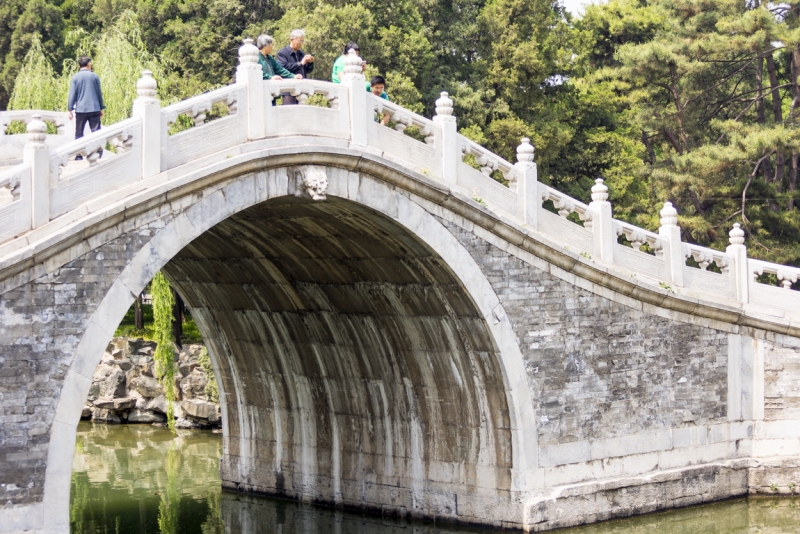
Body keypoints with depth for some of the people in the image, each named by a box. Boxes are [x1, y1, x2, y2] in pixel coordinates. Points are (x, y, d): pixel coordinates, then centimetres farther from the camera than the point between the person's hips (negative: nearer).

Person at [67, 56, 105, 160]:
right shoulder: (94, 76, 3)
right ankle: (98, 154, -7)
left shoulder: (75, 78, 0)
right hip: (94, 108, 1)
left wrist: (70, 110, 2)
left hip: (80, 109, -1)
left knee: (79, 133, 6)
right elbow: (99, 93, 8)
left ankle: (79, 156, 2)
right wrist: (101, 108, 16)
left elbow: (72, 95, -2)